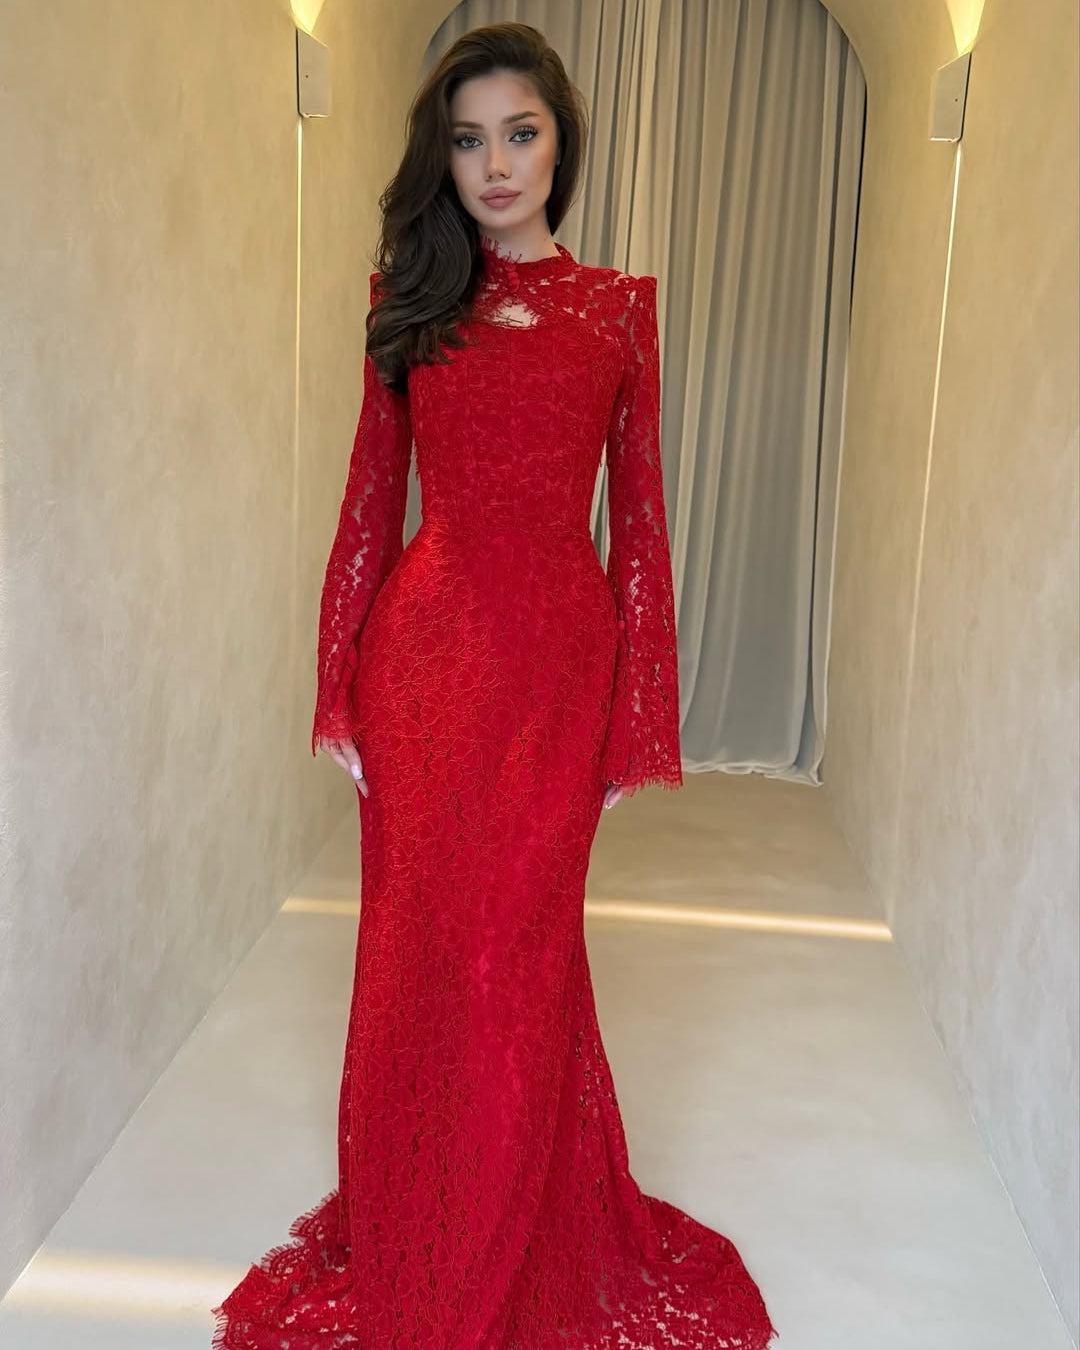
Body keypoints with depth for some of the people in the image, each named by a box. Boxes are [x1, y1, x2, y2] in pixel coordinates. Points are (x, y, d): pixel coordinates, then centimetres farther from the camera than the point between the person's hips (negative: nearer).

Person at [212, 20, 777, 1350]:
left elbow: (638, 511, 4)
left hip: (561, 655, 0)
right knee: (424, 950, 8)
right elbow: (370, 502, 5)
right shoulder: (410, 302, 7)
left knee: (525, 952, 7)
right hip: (427, 650, 1)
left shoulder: (619, 305, 6)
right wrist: (340, 693, 0)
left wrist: (637, 714, 0)